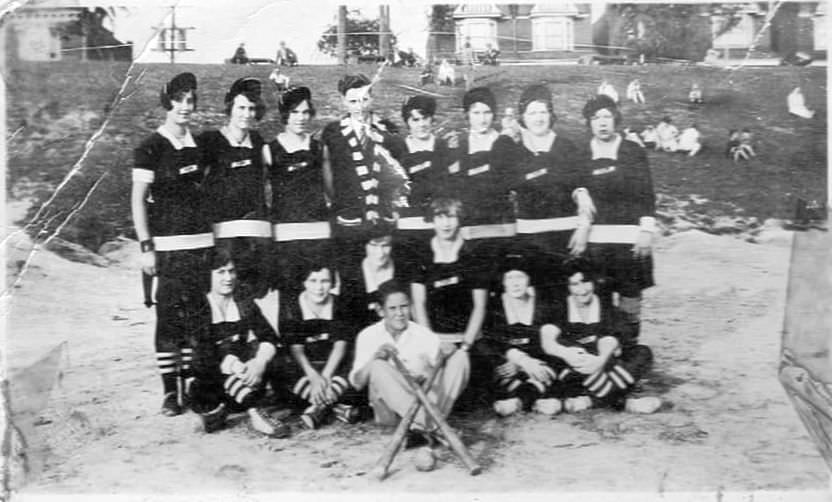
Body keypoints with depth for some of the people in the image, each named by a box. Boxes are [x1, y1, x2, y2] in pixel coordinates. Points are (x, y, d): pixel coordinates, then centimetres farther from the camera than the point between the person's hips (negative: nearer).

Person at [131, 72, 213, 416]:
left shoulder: (199, 145, 13)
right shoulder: (150, 148, -3)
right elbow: (137, 200, -5)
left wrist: (214, 238, 14)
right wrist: (146, 246, -12)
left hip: (201, 242, 5)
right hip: (168, 246, -5)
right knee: (168, 317, -3)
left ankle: (191, 384, 15)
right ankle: (169, 392, 5)